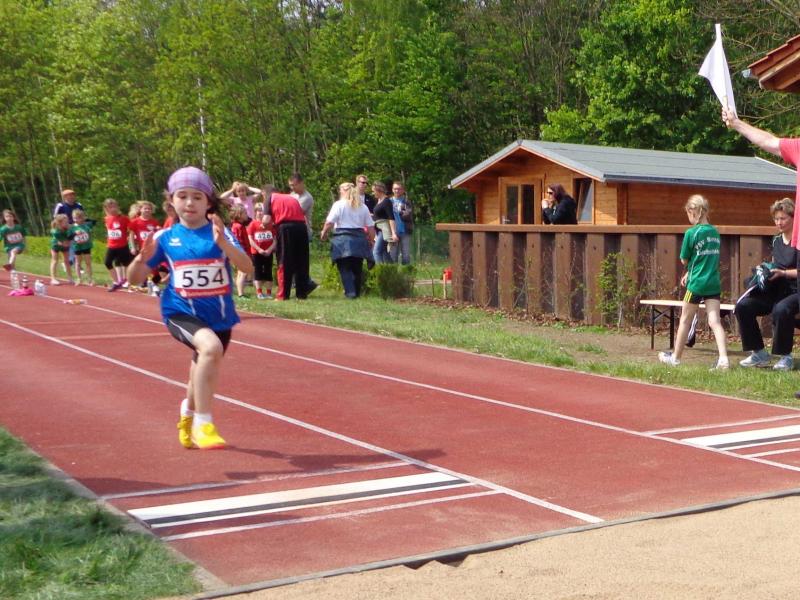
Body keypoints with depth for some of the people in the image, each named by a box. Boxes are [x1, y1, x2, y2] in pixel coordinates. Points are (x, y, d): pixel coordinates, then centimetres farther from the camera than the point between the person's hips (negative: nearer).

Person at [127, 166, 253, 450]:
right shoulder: (165, 237, -3)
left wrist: (223, 244, -36)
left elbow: (247, 267, -21)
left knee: (203, 372, 21)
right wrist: (142, 258, -20)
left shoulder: (220, 233, -7)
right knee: (210, 346, -33)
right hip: (181, 313, -2)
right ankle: (203, 424, -22)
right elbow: (135, 278, 1)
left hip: (219, 315, 2)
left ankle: (188, 416, 56)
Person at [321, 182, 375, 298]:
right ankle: (357, 292, 15)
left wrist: (323, 233, 7)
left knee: (345, 268, -2)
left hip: (342, 238, -4)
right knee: (357, 268, 12)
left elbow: (329, 223, -8)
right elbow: (371, 226, 8)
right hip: (359, 239, 4)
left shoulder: (338, 205, -1)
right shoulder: (363, 207, 11)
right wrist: (371, 239, 18)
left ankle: (350, 292, -13)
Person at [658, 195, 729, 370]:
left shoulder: (691, 233, -11)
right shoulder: (715, 232, 8)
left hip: (696, 283, -4)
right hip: (714, 283, 5)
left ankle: (675, 357, 23)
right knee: (715, 321, -1)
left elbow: (684, 260, -5)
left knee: (685, 320, 10)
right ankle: (723, 359, -16)